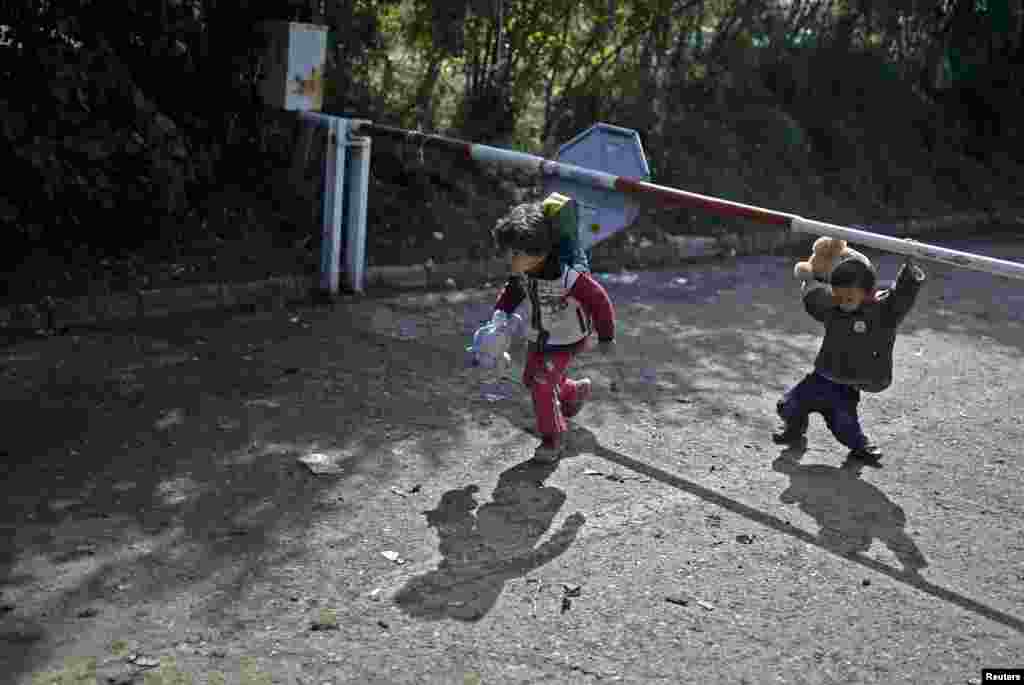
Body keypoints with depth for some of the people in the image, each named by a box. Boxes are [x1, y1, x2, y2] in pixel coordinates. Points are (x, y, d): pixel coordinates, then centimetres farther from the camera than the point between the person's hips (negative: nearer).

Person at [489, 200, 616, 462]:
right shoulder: (522, 270, -19)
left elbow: (598, 300, -23)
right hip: (538, 337, 7)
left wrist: (606, 337, -12)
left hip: (565, 340, -7)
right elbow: (512, 292, 3)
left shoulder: (567, 275, -37)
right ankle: (576, 391, 46)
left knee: (543, 385, -12)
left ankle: (553, 438, 9)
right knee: (531, 380, 19)